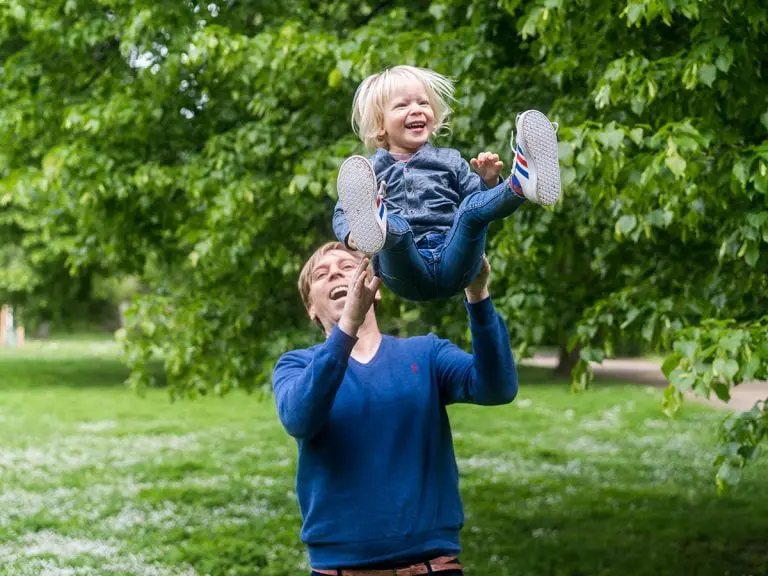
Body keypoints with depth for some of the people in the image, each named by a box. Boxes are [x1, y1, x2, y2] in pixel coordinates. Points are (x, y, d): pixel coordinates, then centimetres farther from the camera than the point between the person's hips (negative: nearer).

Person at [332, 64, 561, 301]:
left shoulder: (449, 160, 25)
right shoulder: (370, 170, 21)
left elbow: (483, 208, 20)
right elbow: (341, 213, 15)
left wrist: (490, 181, -2)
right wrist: (351, 234, -9)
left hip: (453, 261, 1)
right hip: (404, 267, -1)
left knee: (473, 205, -26)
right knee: (395, 225, -34)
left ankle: (520, 183, -56)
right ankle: (376, 226, -70)